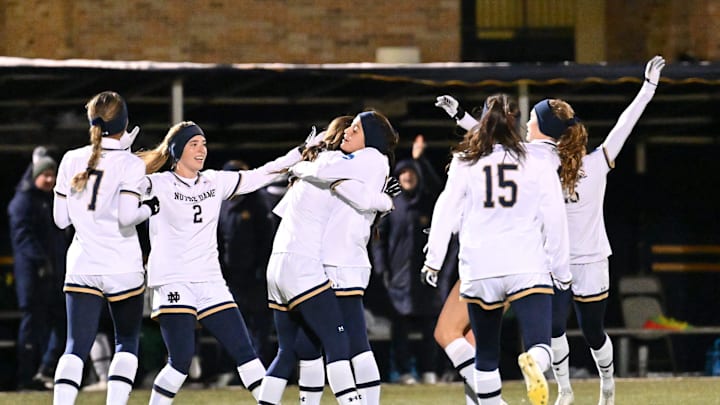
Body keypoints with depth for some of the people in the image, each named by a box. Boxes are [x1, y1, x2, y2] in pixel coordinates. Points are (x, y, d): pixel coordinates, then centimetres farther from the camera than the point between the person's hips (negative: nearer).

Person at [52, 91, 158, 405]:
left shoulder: (71, 160, 3)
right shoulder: (130, 164, -7)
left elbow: (61, 219, 7)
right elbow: (126, 216, -17)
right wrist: (149, 209, 2)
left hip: (81, 268, 2)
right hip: (122, 269, -2)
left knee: (77, 346, -1)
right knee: (127, 341, 14)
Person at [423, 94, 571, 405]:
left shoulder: (465, 163, 7)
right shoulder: (538, 165, 6)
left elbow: (445, 212, 3)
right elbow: (555, 221, 8)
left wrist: (433, 260, 6)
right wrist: (562, 271, 17)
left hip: (479, 271, 1)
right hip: (528, 268, -1)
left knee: (486, 354, 15)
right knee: (540, 345, -12)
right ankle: (534, 364, -45)